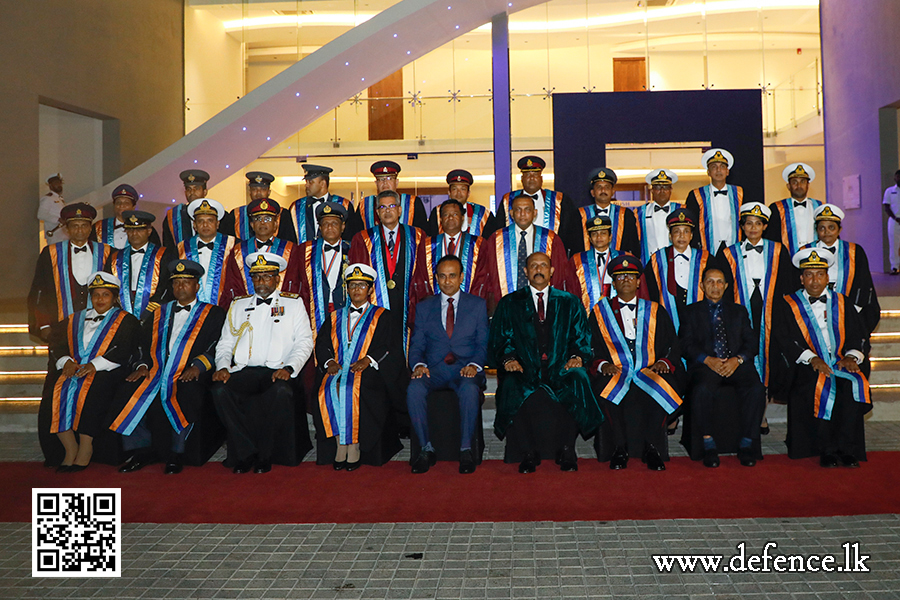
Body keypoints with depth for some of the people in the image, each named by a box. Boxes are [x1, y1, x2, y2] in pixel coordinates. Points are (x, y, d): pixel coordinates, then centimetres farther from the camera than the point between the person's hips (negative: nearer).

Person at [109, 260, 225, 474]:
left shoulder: (212, 313, 13)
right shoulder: (159, 313, 26)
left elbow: (217, 346, 0)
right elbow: (143, 344, 20)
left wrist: (198, 365, -16)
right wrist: (142, 365, 0)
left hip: (188, 375, -4)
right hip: (156, 372, 4)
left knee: (185, 396, -35)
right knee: (128, 394, -22)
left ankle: (176, 454, -18)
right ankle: (141, 450, -7)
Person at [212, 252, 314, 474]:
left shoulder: (293, 303, 15)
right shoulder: (238, 305, 23)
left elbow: (304, 341, 6)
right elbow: (225, 343, 19)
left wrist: (289, 368, -11)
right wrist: (222, 367, -2)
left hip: (276, 372, -2)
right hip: (243, 370, 3)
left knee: (281, 391, -36)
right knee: (220, 390, -29)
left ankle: (264, 454, -16)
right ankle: (245, 453, -15)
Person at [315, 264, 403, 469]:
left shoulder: (381, 316, 13)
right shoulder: (335, 318, 24)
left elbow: (392, 349, 2)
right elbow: (321, 344, 16)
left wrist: (368, 360, -13)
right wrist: (329, 361, -5)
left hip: (367, 371, -3)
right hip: (338, 368, 3)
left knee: (351, 389, -34)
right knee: (329, 389, -30)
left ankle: (354, 446, -24)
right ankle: (341, 444, -22)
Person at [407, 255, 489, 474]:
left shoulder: (478, 305, 13)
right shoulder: (424, 307, 17)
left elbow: (483, 343, 6)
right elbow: (416, 345, 10)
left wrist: (474, 365, -14)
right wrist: (418, 364, -12)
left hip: (466, 368, -1)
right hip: (434, 369, 2)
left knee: (470, 389, -36)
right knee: (414, 388, -31)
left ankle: (466, 449, -24)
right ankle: (426, 448, -19)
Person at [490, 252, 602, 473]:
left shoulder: (569, 303, 20)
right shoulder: (509, 304, 17)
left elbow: (582, 338, 14)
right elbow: (498, 340, 10)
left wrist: (577, 356, -7)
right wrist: (508, 358, -10)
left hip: (561, 369, 1)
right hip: (525, 370, 0)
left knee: (577, 380, -33)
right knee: (512, 387, -34)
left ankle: (566, 451, -20)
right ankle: (528, 453, -20)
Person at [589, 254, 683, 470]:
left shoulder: (656, 312, 19)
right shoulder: (600, 312, 15)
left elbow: (672, 346, 15)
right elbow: (592, 347, 9)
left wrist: (664, 362, -5)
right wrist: (602, 364, -10)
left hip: (649, 372, 1)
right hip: (615, 372, 0)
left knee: (663, 391, -32)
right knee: (606, 391, -34)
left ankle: (651, 448, -15)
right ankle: (619, 448, -16)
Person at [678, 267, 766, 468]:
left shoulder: (739, 311, 25)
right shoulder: (691, 311, 18)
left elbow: (752, 342, 13)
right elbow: (685, 344, 5)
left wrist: (738, 359, -9)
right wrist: (708, 360, -13)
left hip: (736, 364, 2)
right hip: (705, 365, -2)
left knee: (757, 388, -30)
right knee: (703, 389, -36)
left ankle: (747, 444, -17)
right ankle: (708, 444, -21)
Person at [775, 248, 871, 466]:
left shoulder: (842, 303, 20)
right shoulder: (789, 306, 10)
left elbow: (857, 335, 14)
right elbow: (785, 340, -2)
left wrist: (852, 357, -7)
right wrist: (811, 358, -16)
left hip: (841, 363, 2)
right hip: (808, 367, -2)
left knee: (855, 384, -30)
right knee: (821, 387, -33)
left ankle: (847, 448, -21)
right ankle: (826, 450, -20)